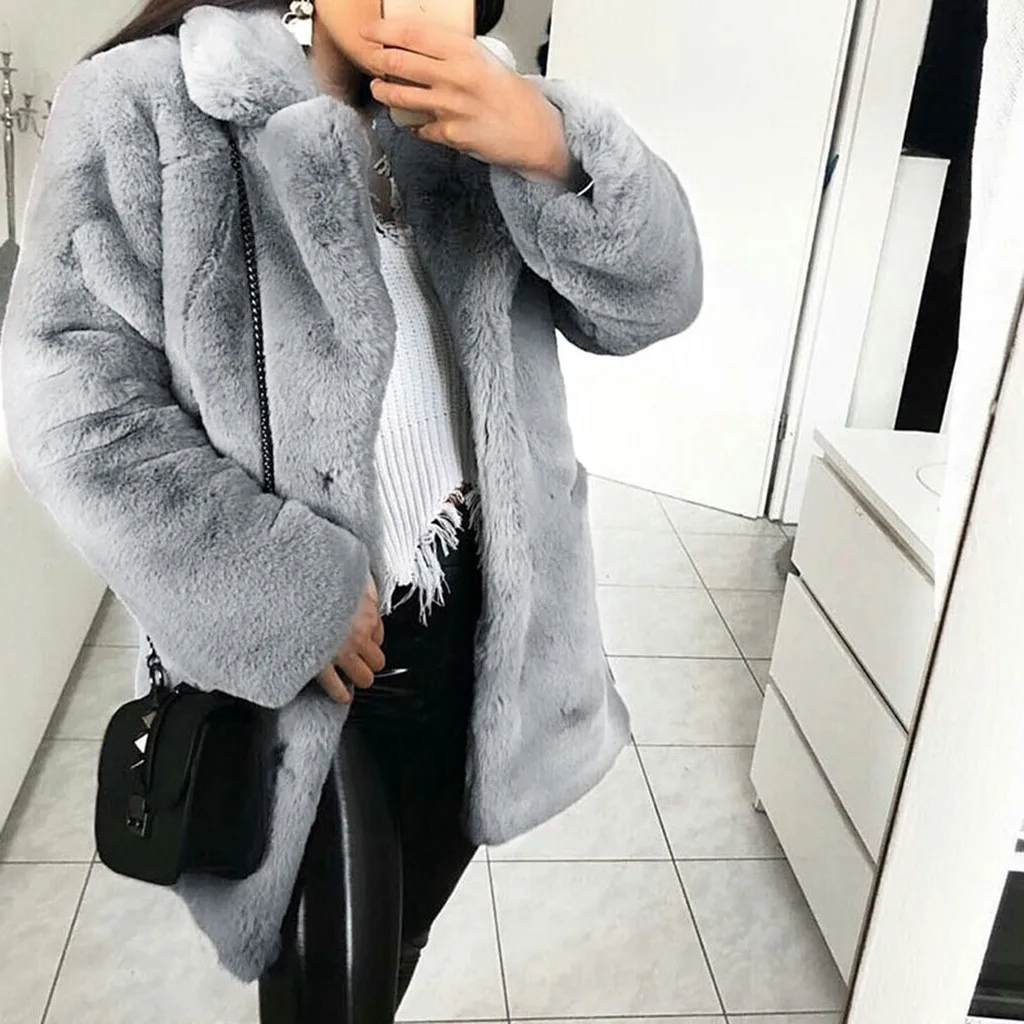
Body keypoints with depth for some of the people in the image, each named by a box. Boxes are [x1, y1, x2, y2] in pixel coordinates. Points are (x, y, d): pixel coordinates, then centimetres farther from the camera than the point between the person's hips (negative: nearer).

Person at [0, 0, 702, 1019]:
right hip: (286, 652, -4)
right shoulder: (145, 105, -10)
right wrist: (288, 600, -18)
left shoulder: (469, 128, 4)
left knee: (404, 923, 25)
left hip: (470, 624, 5)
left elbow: (652, 299, -2)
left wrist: (551, 147, -21)